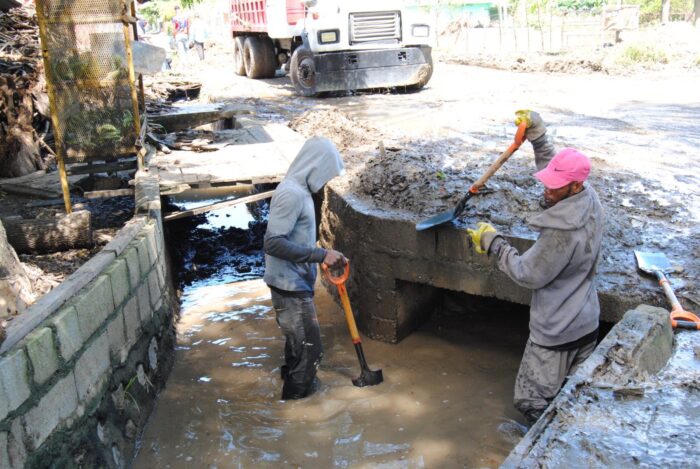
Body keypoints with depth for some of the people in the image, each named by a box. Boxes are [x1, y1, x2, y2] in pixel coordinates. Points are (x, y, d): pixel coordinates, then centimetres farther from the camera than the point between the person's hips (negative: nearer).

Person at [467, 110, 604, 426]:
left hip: (556, 334, -9)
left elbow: (527, 275, -21)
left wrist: (493, 243, -12)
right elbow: (555, 170, 14)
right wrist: (538, 136, 8)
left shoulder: (562, 233, -32)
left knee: (534, 404, 6)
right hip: (587, 325, 9)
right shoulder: (590, 200, -5)